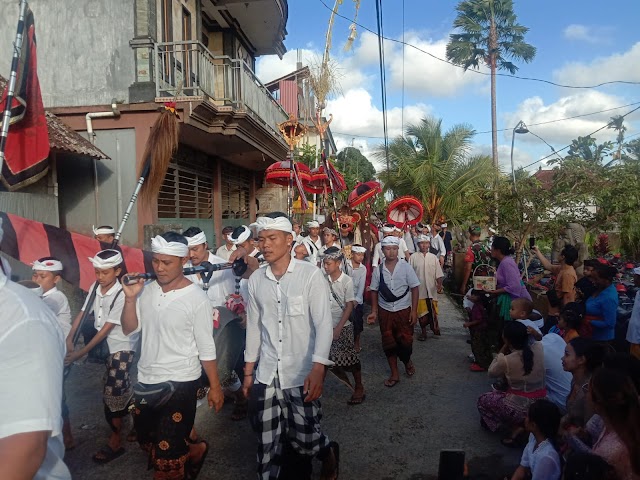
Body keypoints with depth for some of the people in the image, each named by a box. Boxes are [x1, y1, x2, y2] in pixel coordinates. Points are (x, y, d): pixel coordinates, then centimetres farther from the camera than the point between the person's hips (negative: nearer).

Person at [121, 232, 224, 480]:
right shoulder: (146, 290, -1)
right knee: (147, 442, 25)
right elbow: (129, 329, 1)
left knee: (166, 456, 5)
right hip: (145, 380, 7)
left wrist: (215, 386, -8)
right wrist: (130, 298, -13)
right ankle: (193, 451, 46)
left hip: (179, 383, -6)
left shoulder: (196, 298, -17)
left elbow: (206, 347, -11)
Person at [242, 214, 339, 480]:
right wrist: (248, 371, 13)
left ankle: (329, 452, 40)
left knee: (303, 438, 8)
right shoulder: (256, 279, 2)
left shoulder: (310, 274, -10)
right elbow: (253, 327, 10)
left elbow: (324, 324, -13)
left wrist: (318, 369, -23)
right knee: (268, 443, 9)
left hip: (302, 374, -3)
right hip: (266, 375, 3)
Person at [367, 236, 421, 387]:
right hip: (385, 311, 2)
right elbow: (374, 291, 5)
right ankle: (394, 374, 25)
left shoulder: (406, 267, -8)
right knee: (388, 343, 9)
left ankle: (407, 361, 38)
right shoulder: (378, 270, -3)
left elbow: (415, 288, -5)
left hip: (404, 310, -2)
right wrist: (374, 312, 2)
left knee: (405, 341, 4)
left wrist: (414, 311, -8)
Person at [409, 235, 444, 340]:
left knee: (433, 312, 5)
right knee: (421, 312, 6)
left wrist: (439, 285, -7)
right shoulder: (413, 257, -2)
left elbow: (439, 275, 5)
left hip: (431, 290, 1)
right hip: (418, 290, -1)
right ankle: (423, 331, 21)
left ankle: (434, 327, 25)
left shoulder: (433, 257, 5)